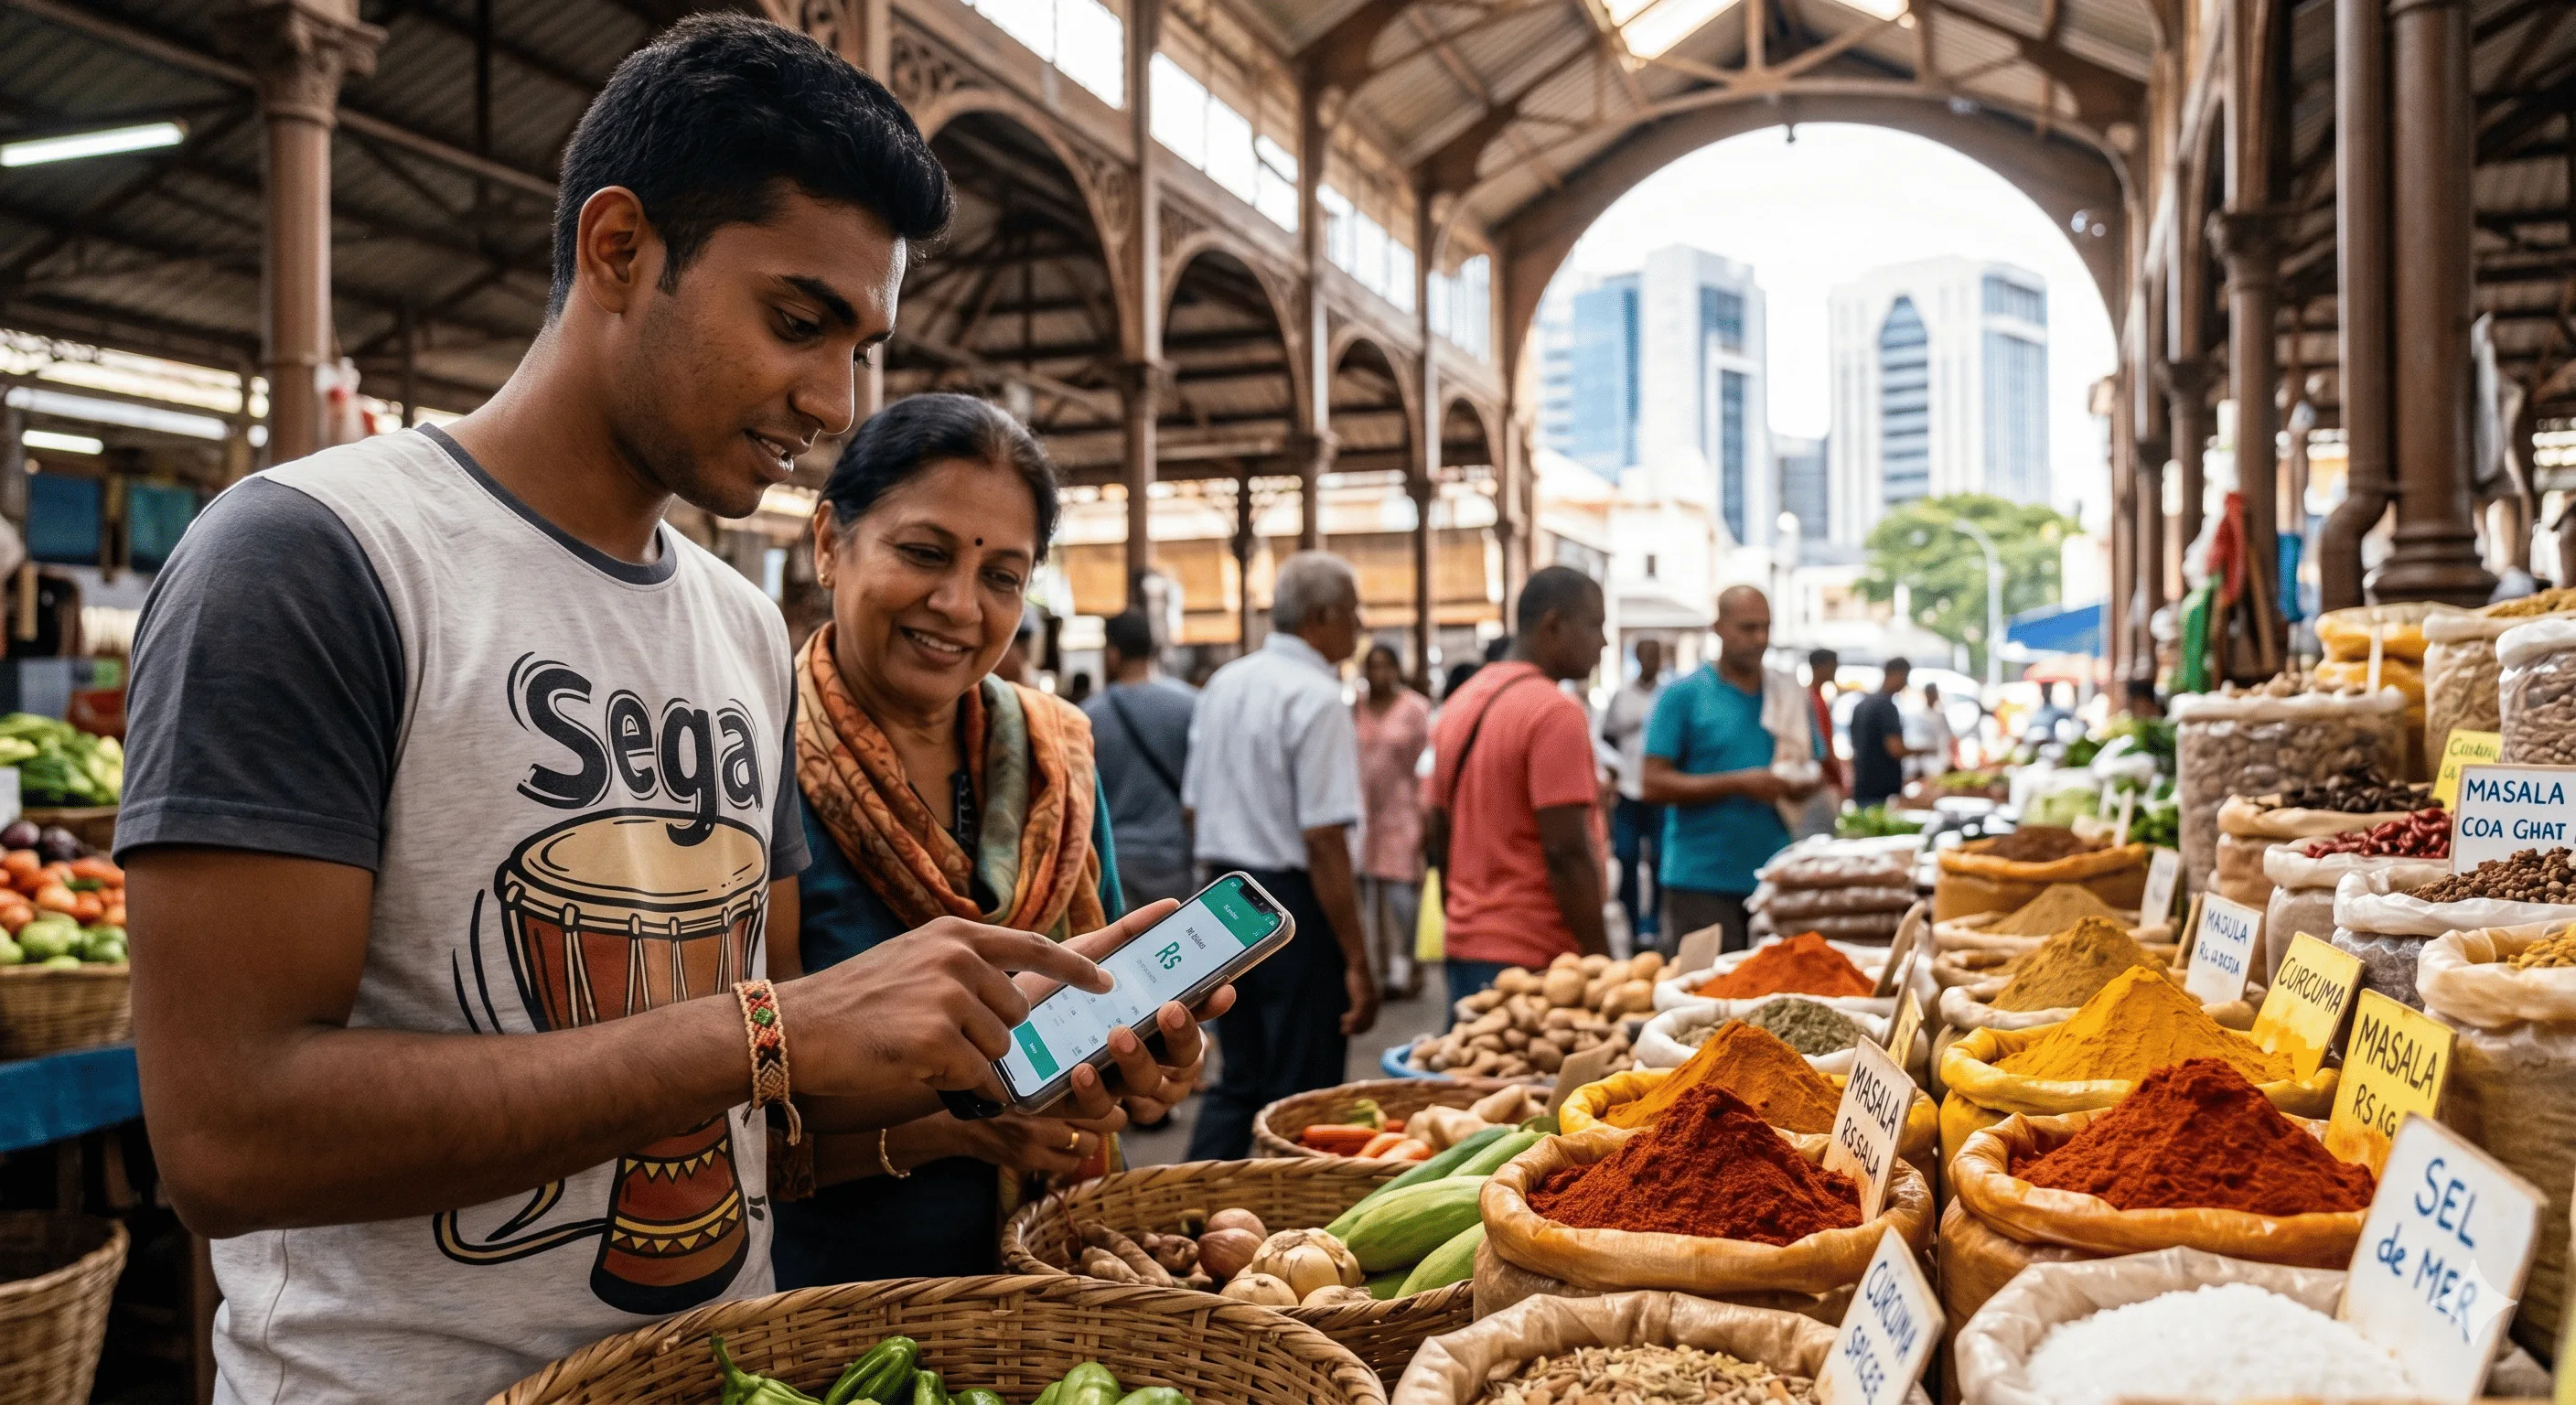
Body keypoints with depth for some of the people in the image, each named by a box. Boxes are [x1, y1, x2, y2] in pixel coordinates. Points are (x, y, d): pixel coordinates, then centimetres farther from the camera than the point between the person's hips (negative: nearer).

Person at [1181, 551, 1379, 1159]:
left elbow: (1195, 808, 16)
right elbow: (1323, 841, -20)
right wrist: (1358, 963, -17)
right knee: (1300, 1097, 2)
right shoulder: (1317, 700, -15)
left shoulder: (1222, 684, 9)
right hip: (1294, 904, -8)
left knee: (1236, 1081, 17)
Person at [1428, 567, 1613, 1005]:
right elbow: (1567, 852, -19)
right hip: (1534, 956, -8)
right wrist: (1601, 960, -14)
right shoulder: (1555, 711, -13)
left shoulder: (1461, 705, 12)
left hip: (1466, 949, 8)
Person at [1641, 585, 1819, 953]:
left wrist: (1805, 783, -6)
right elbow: (1655, 784, -10)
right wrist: (1740, 783, -17)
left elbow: (1815, 769, 19)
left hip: (1775, 877, 5)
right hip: (1703, 881, -4)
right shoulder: (1683, 694, -3)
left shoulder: (1789, 693, 12)